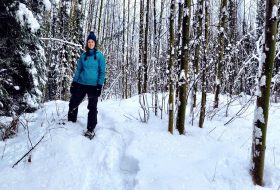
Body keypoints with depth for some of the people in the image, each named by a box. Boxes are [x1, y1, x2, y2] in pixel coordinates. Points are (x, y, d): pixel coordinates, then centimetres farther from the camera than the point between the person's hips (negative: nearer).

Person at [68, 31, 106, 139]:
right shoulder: (83, 56, 8)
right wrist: (74, 82, 6)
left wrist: (100, 85, -11)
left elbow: (102, 72, -3)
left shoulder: (99, 56, -2)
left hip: (93, 85, -4)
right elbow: (78, 70, 14)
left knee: (92, 108, 1)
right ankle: (71, 121, 31)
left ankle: (90, 130, 10)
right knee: (73, 103, 9)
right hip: (81, 84, 4)